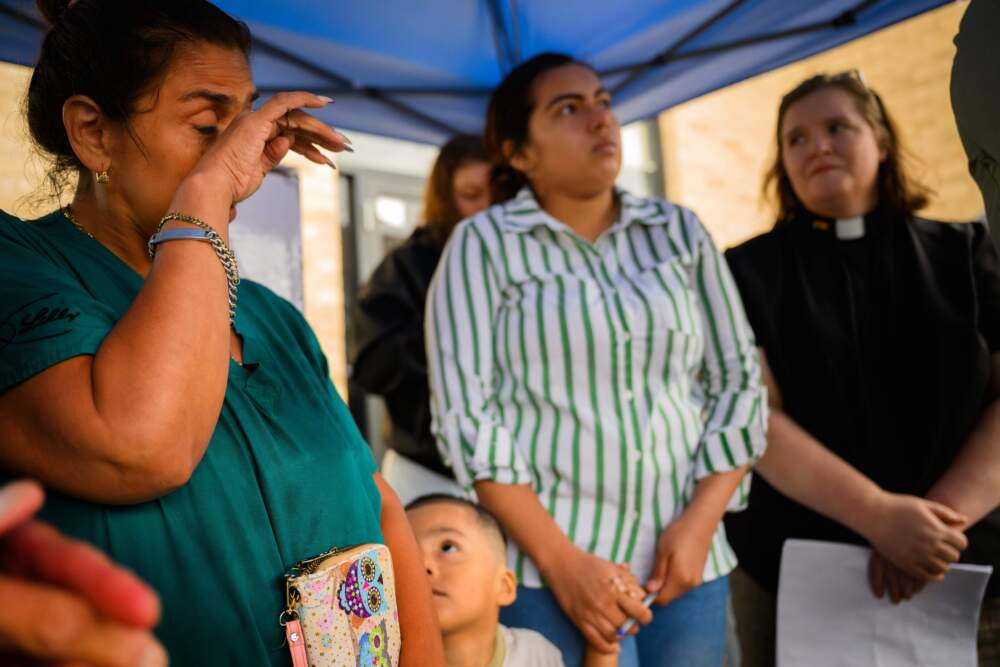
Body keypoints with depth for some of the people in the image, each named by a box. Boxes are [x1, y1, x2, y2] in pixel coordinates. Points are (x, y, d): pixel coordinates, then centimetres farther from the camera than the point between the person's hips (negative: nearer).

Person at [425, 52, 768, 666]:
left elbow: (739, 379, 5)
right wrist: (561, 561, -14)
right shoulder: (483, 243, -4)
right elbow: (466, 413, -9)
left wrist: (699, 524, -6)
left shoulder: (681, 231, 6)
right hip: (543, 563, -3)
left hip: (683, 558, 3)